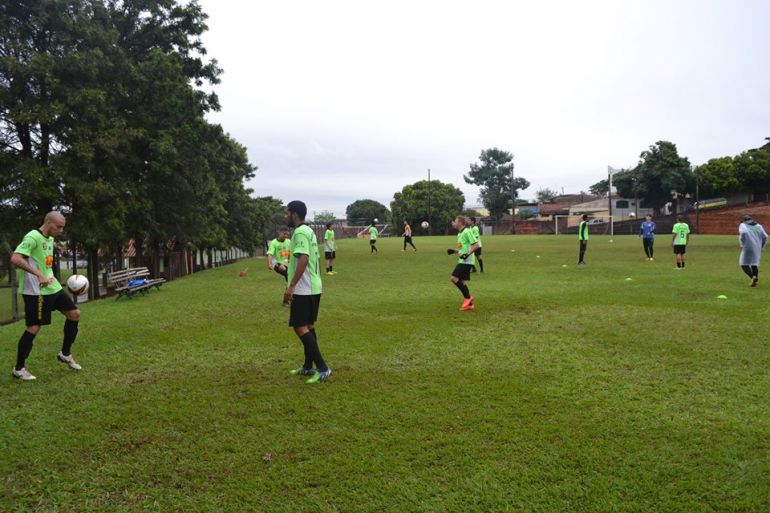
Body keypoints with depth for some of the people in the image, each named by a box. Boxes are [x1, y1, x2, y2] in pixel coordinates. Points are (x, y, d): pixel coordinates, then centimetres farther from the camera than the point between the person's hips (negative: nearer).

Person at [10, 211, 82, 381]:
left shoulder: (50, 239, 13)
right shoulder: (32, 237, -16)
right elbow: (15, 259, -27)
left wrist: (50, 278, 17)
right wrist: (39, 275, -31)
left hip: (53, 287, 9)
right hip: (35, 291, -9)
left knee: (74, 313, 7)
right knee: (34, 327, -5)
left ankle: (65, 354, 21)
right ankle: (19, 369, 10)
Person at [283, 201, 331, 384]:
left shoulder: (300, 232, -15)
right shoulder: (308, 231, 15)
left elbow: (303, 259, -26)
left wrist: (291, 287, -27)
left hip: (303, 289, -10)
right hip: (313, 287, 10)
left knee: (300, 328, -8)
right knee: (308, 326, 15)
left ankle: (322, 369, -10)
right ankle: (308, 367, 23)